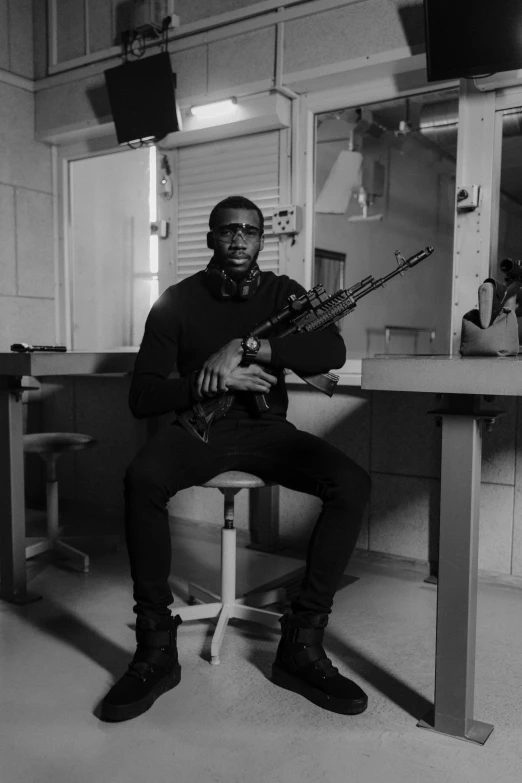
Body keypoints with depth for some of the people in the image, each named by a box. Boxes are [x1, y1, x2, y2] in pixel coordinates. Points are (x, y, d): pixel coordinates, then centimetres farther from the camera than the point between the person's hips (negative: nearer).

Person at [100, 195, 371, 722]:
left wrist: (246, 347, -20)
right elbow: (141, 397, -4)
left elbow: (332, 352, -10)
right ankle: (156, 648, -18)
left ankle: (301, 644, -14)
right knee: (142, 479, -34)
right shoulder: (178, 301, 3)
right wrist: (210, 381, -20)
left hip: (266, 427, 2)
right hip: (199, 426, -1)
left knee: (352, 484, -24)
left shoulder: (282, 293, 9)